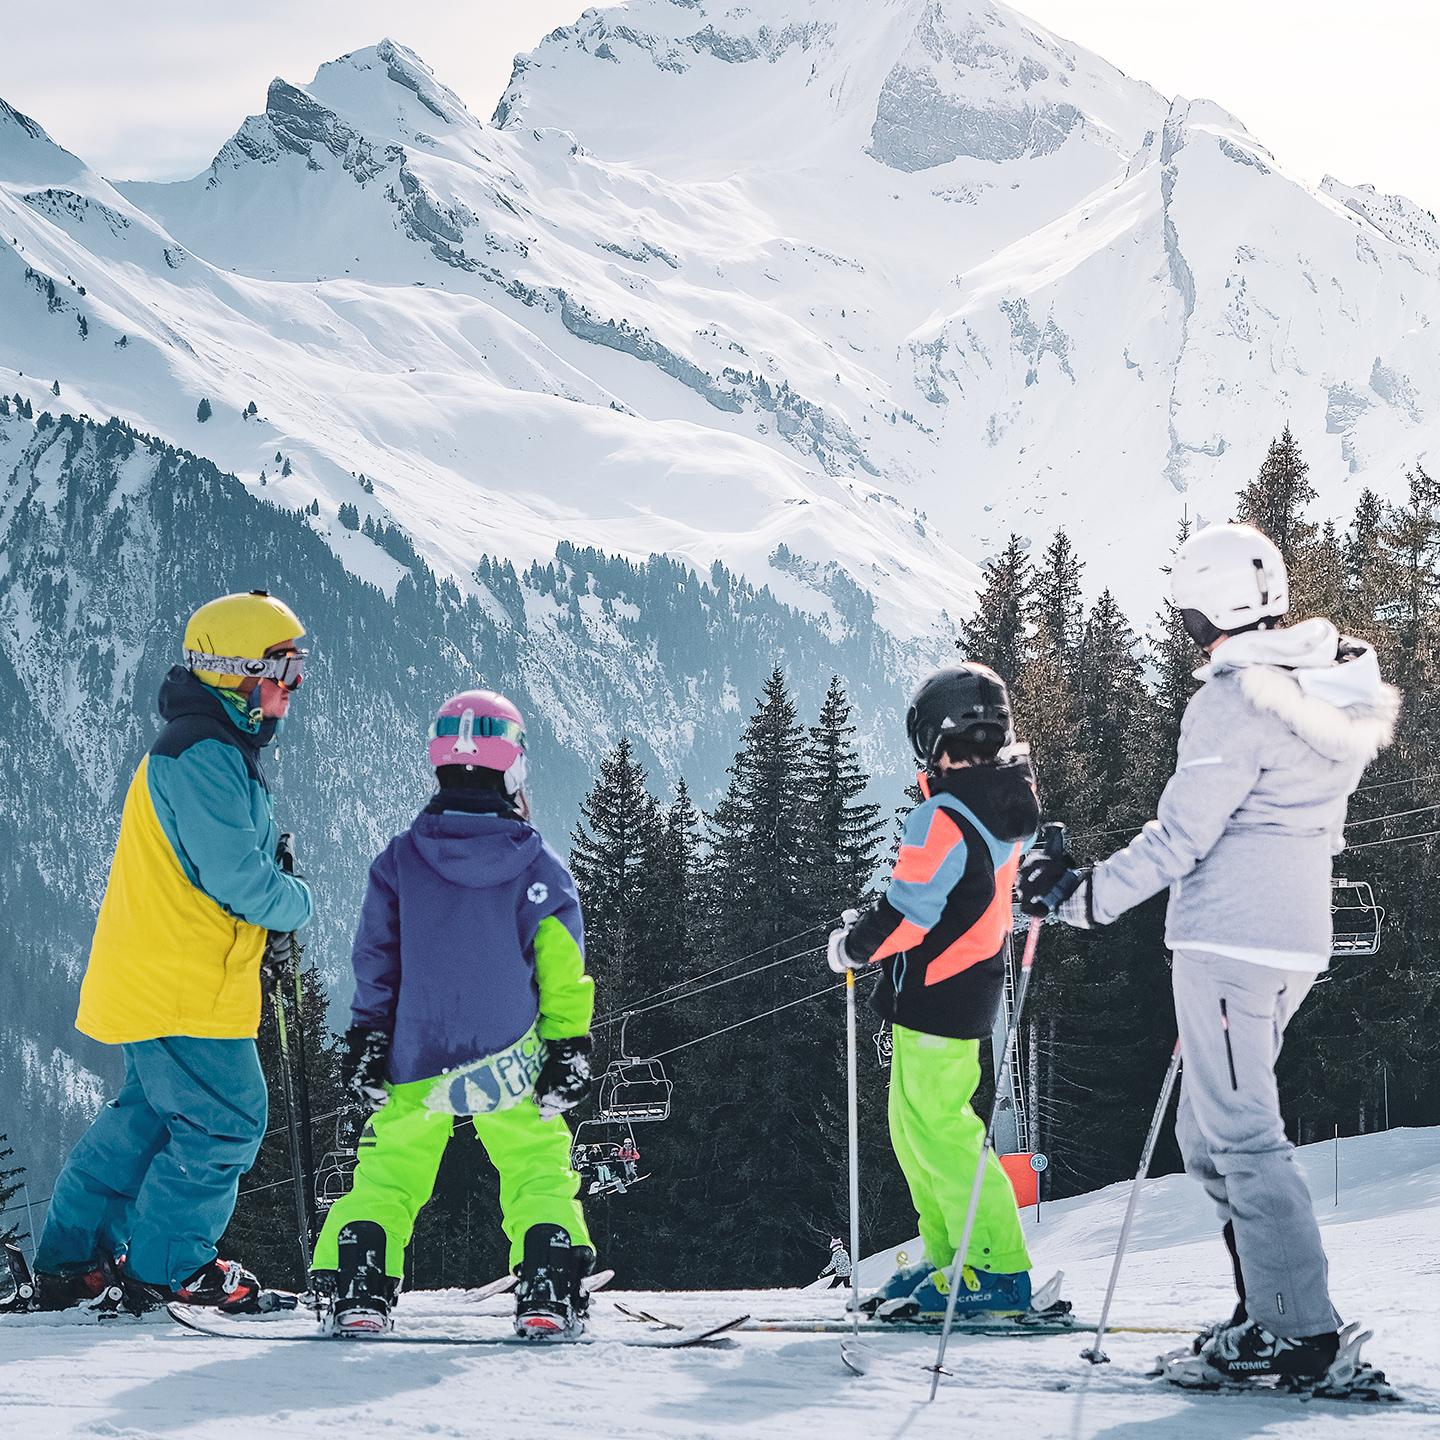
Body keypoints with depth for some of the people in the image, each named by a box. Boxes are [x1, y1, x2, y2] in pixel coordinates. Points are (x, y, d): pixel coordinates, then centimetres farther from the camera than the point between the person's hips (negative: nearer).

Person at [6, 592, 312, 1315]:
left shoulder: (212, 750, 17)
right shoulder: (205, 757, -18)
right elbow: (237, 877, -22)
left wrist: (270, 890, 5)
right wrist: (294, 903, -4)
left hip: (147, 980, 11)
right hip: (186, 987, -11)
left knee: (145, 1116, 17)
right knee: (224, 1123, -4)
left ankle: (71, 1261, 21)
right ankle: (163, 1271, 4)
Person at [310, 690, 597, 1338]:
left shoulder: (399, 860, -2)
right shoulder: (540, 867, -4)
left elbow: (374, 962, 2)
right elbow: (564, 974, -3)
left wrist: (365, 1042, 8)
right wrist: (569, 1051, 4)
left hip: (416, 1065, 1)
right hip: (511, 1066, -1)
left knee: (385, 1177, 13)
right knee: (538, 1174, 10)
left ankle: (360, 1290, 0)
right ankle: (549, 1293, -4)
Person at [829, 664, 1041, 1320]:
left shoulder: (941, 819, -21)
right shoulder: (1009, 805, 7)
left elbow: (908, 914, -20)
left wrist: (851, 947, -4)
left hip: (934, 997, -9)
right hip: (976, 989, 9)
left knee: (938, 1129, -6)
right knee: (912, 1125, 17)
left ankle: (997, 1270, -7)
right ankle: (949, 1255, 20)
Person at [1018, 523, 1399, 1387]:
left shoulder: (1233, 703, -16)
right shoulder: (1332, 688, 11)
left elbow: (1179, 838, -16)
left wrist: (1085, 895, -8)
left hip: (1228, 939, -9)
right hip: (1297, 938, 9)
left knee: (1240, 1134, -6)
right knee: (1210, 1131, 16)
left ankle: (1295, 1329, -7)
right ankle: (1274, 1307, 14)